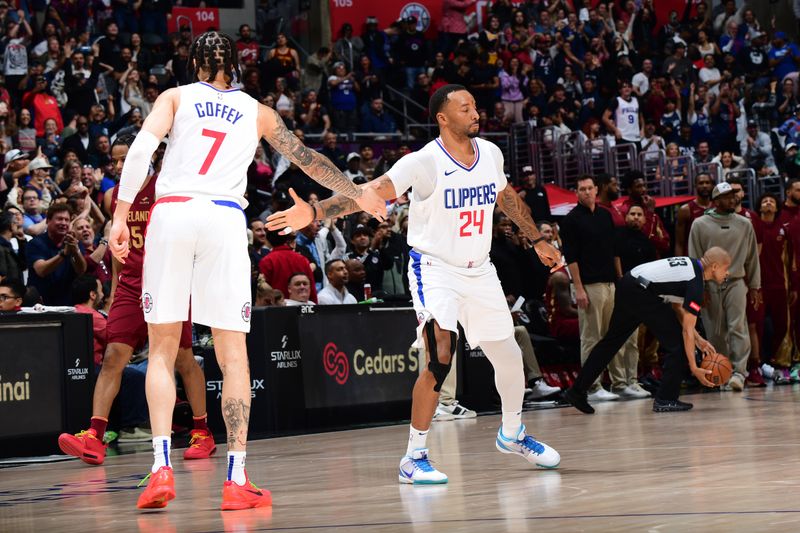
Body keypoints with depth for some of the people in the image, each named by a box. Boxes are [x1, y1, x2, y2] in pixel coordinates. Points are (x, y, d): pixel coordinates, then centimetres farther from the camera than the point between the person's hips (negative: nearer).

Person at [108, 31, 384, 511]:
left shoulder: (176, 97, 16)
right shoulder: (256, 111, 20)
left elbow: (142, 147, -1)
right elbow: (308, 159, 27)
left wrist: (121, 215, -3)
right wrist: (360, 195, 39)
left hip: (171, 212, 0)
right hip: (225, 219, 0)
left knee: (162, 350, 5)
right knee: (234, 355, 2)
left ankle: (162, 467, -9)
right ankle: (237, 479, -4)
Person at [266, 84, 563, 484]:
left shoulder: (490, 155, -1)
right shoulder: (424, 163, -20)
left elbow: (507, 197, 20)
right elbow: (371, 192, -29)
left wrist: (538, 240, 28)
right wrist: (314, 212, -42)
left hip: (479, 271, 6)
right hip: (435, 269, -6)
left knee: (509, 357, 14)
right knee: (441, 358, -22)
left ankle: (512, 434, 42)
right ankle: (414, 458, -12)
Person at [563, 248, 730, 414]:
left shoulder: (690, 264, 18)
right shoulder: (695, 283, -9)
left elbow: (677, 307, 25)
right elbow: (687, 330, -10)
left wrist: (698, 339, 22)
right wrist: (693, 367, -7)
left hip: (625, 285, 9)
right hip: (642, 293, -9)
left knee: (611, 341, 18)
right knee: (676, 342, 0)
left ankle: (577, 391, 20)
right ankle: (666, 400, 1)